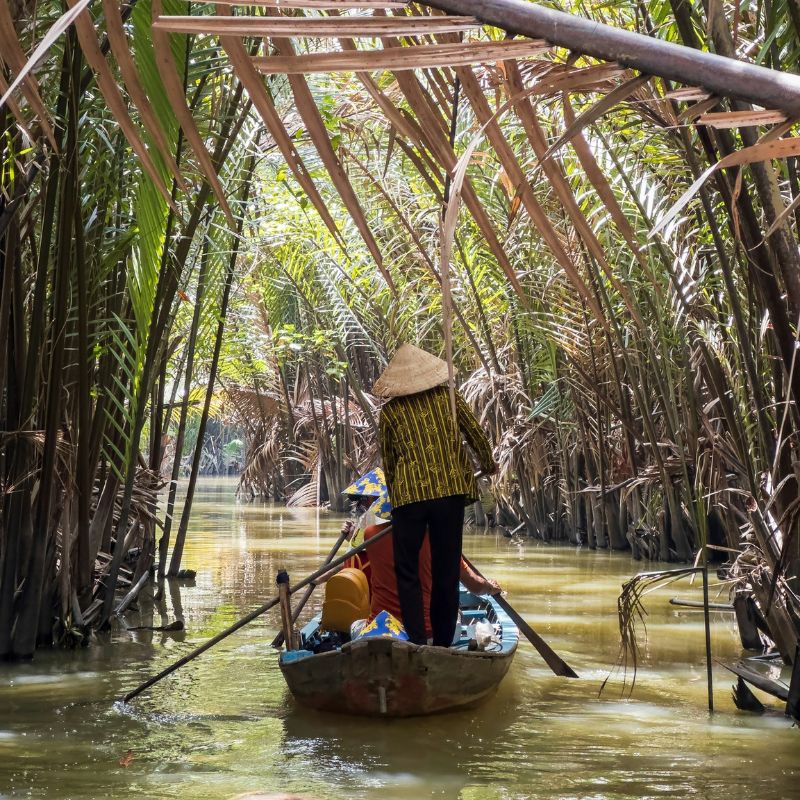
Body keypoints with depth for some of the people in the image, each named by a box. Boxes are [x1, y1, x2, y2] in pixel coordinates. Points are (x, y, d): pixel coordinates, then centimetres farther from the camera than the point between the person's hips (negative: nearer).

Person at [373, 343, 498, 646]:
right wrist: (488, 465, 30)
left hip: (409, 494, -2)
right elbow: (476, 434, 12)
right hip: (450, 491, 2)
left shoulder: (390, 411, 4)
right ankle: (443, 644, 14)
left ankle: (418, 644, -6)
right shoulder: (448, 397, 7)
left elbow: (387, 460, 10)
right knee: (446, 571, 11)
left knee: (407, 572, 6)